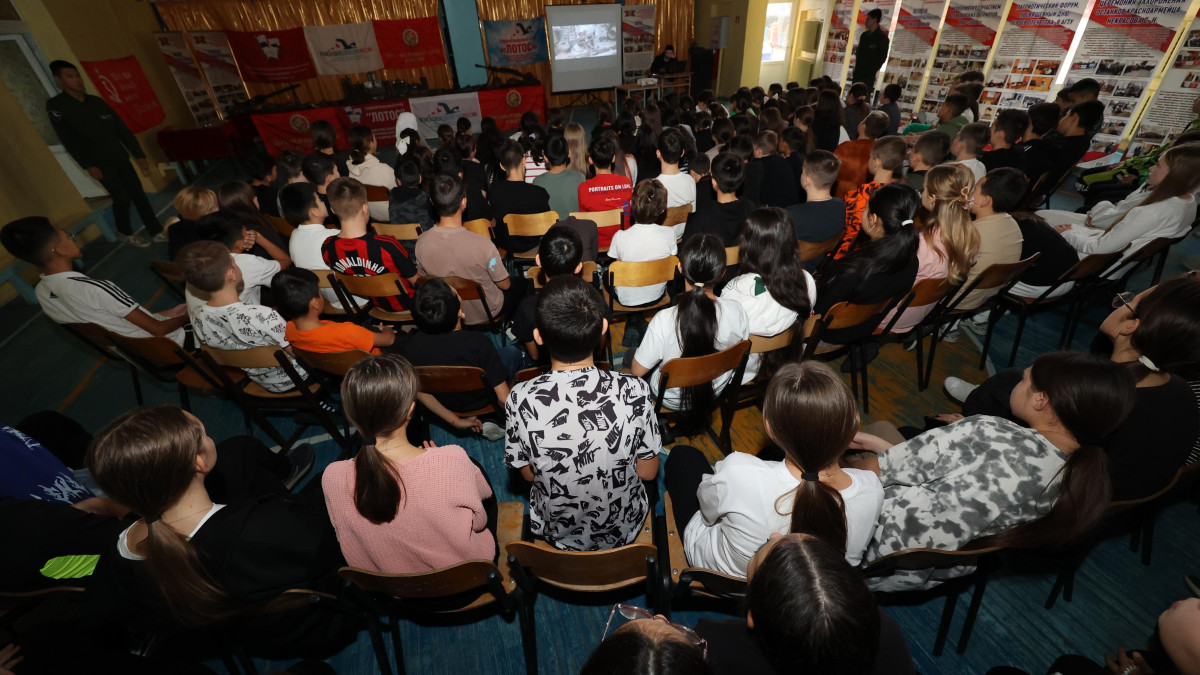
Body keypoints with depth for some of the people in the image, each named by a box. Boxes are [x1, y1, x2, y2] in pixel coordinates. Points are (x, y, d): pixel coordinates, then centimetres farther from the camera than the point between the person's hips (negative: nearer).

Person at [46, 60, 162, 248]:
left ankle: (156, 232, 7)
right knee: (122, 198, -5)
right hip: (101, 164, -4)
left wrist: (139, 155, 4)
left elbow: (122, 129, 10)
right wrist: (88, 166, -15)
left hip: (121, 159, 4)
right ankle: (124, 233, 16)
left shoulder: (97, 102, 8)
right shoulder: (56, 106, -5)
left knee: (139, 194, 2)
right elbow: (69, 140, -9)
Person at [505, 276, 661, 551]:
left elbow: (528, 474, -11)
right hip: (624, 529, 0)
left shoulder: (520, 399, -30)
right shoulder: (635, 391, -32)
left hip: (555, 532, 0)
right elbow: (648, 472, -15)